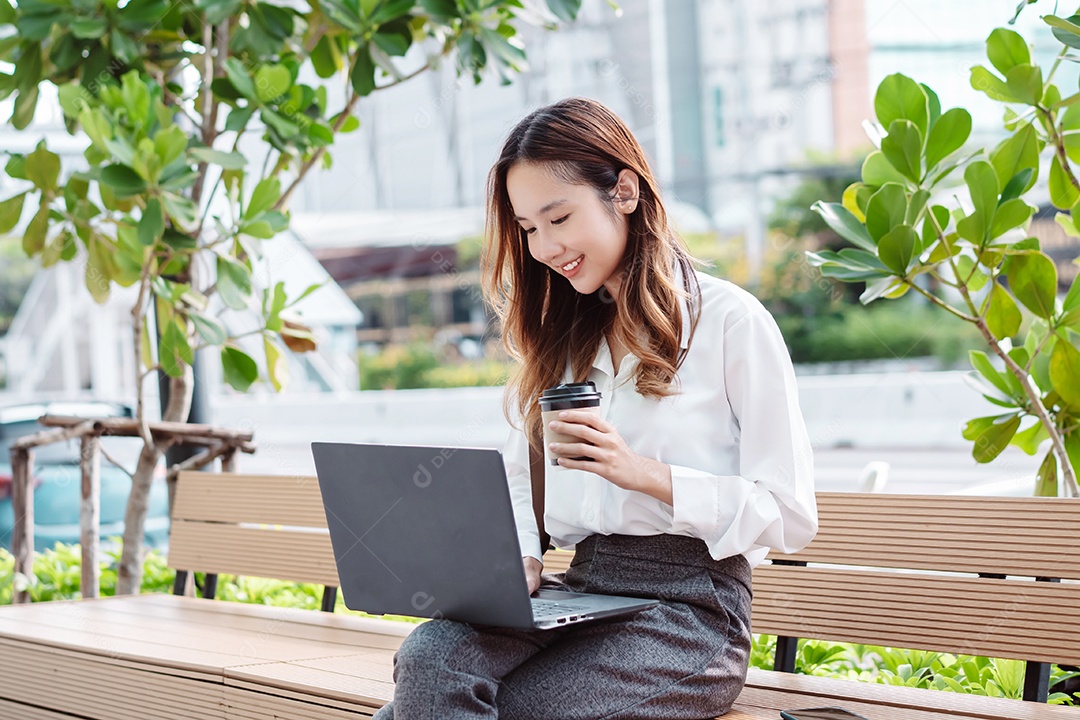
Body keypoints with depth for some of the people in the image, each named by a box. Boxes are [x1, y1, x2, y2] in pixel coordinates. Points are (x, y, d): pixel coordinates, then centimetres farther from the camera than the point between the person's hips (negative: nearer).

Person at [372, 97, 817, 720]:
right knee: (429, 657, -29)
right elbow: (521, 478, 21)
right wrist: (521, 558, 0)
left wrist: (646, 474, -15)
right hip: (578, 592, 5)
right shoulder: (564, 336, 20)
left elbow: (791, 515, -5)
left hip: (687, 605, -5)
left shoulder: (730, 319, -1)